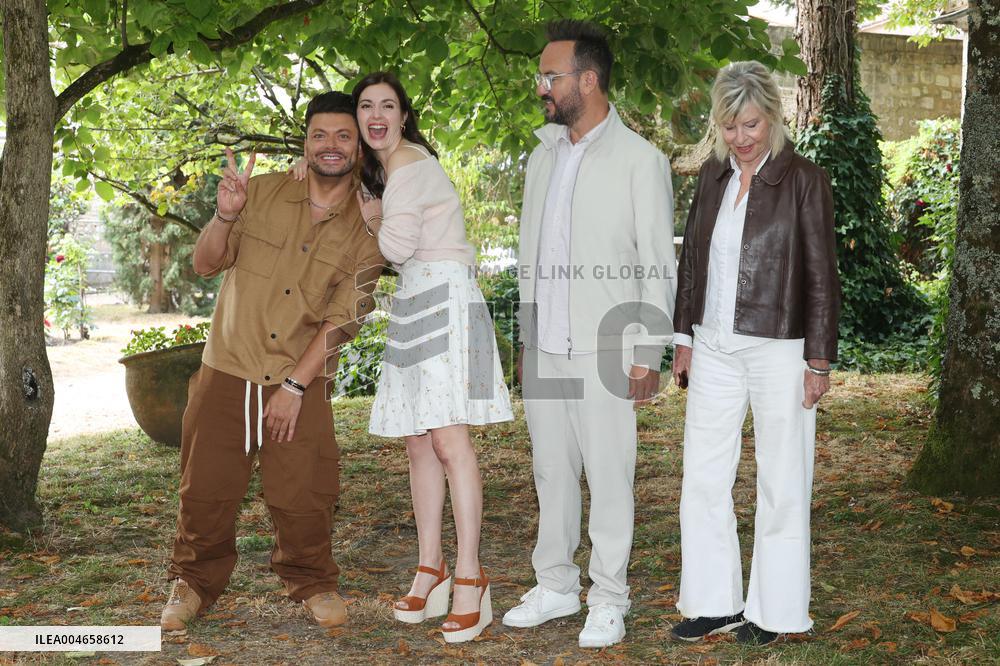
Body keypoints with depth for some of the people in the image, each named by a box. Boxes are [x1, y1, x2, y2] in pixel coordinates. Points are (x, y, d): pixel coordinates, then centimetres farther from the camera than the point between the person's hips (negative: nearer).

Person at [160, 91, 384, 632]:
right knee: (205, 488, 6)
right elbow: (206, 264, 1)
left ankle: (312, 583, 23)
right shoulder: (264, 192, -1)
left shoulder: (367, 228, -3)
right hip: (227, 370, 1)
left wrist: (294, 386, -11)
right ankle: (193, 583, 26)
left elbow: (343, 319, -7)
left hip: (300, 383, -1)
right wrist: (224, 215, -19)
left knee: (302, 496, -1)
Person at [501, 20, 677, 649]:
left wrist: (648, 355, -11)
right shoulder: (542, 156, 14)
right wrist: (526, 338, 16)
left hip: (604, 351, -6)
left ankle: (609, 599, 13)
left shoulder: (640, 160, -6)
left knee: (609, 477, 0)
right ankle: (556, 585, 24)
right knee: (552, 472, 12)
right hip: (545, 349, 6)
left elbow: (659, 266, -7)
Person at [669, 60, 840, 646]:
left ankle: (774, 610, 19)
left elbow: (821, 276, -7)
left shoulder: (804, 180, -7)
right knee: (704, 477, 8)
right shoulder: (713, 174, 8)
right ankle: (716, 603, 21)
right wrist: (684, 338, 12)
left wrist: (819, 361, -9)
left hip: (780, 349, -5)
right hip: (715, 349, 6)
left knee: (781, 484, 6)